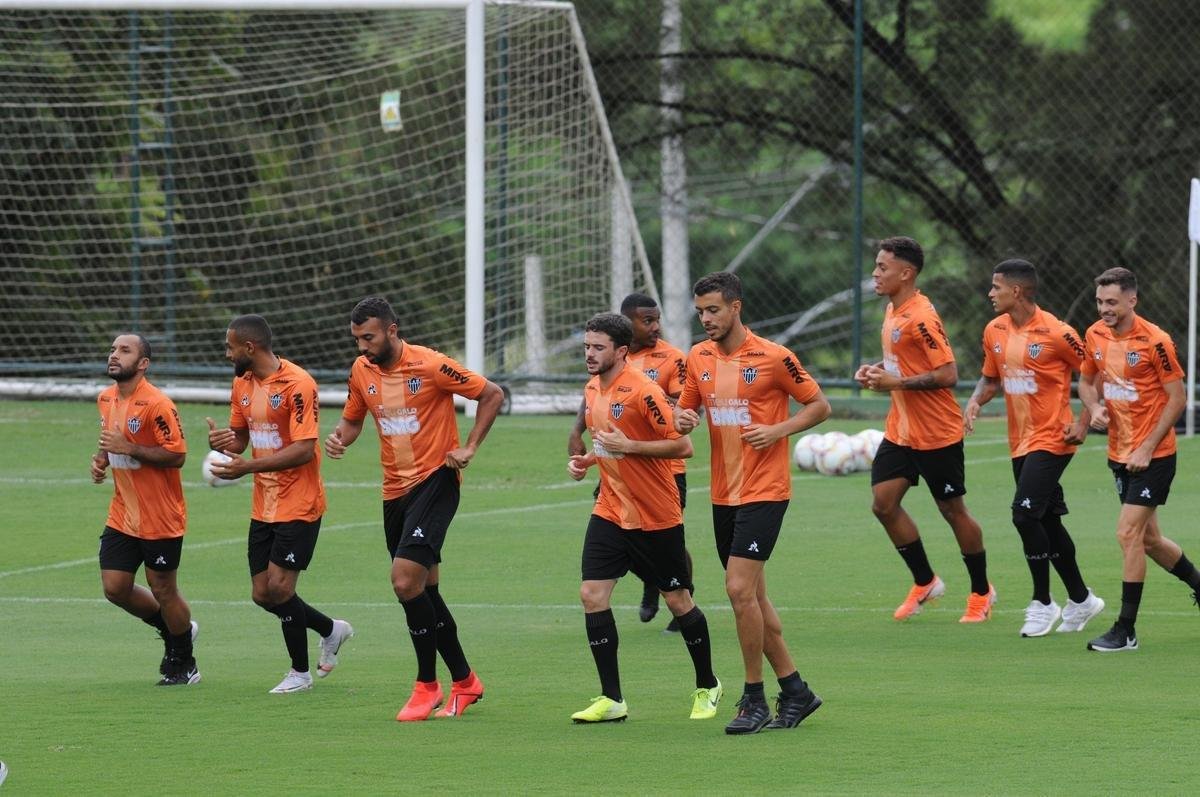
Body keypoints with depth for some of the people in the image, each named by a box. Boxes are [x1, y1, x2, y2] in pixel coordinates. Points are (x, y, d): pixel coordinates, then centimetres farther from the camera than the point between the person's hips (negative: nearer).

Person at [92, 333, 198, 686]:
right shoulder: (106, 399, 7)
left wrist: (129, 449, -26)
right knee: (115, 588, 4)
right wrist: (102, 458, 2)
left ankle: (183, 664, 22)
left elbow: (176, 455, -20)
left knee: (163, 590, 3)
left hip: (160, 518, -7)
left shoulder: (157, 405, -19)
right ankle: (174, 627, 29)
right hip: (122, 516, 7)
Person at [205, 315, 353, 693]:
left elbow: (305, 450, -22)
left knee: (278, 587, -11)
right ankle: (331, 630, 28)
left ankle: (300, 672, 6)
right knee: (262, 594, 6)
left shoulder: (297, 384, -17)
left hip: (299, 506, -8)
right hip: (264, 506, 8)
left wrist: (248, 467, -27)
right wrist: (223, 439, -8)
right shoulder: (242, 384, 9)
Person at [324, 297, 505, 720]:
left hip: (435, 479, -7)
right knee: (424, 590, 12)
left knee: (406, 581, -19)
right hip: (396, 490, 7)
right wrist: (339, 437, -5)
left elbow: (492, 394, -6)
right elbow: (353, 418, 18)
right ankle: (464, 681, 26)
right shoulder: (361, 371, 3)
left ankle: (427, 685, -6)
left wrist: (469, 448, -11)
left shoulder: (430, 365, -15)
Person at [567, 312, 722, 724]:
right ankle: (612, 700, -3)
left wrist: (628, 446, -23)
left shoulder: (643, 391, -18)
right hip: (610, 513, 7)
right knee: (592, 594, -8)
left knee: (678, 601, 6)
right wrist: (586, 460, 4)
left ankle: (707, 687, 27)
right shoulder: (592, 389, 7)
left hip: (657, 517, -7)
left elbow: (682, 446, -20)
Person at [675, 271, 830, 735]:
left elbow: (819, 406, -3)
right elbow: (685, 408, 18)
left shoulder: (773, 357, -10)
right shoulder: (699, 358, 7)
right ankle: (794, 690, 21)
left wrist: (776, 430, -17)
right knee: (750, 594, 10)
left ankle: (755, 700, -6)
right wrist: (683, 420, -5)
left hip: (764, 490, -7)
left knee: (740, 588, -15)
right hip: (723, 493, 7)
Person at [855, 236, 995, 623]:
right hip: (900, 430, 9)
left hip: (937, 434, -9)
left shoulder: (921, 318, -21)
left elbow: (947, 374, -24)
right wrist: (878, 370, 4)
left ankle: (982, 591, 20)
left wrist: (895, 382, -22)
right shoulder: (892, 311, 8)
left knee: (953, 510, 4)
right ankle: (925, 582, 16)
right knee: (883, 502, 0)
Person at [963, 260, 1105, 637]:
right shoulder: (994, 331, 5)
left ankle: (1042, 603, -4)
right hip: (1020, 442, 8)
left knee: (1025, 514, -17)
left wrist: (1082, 422, -15)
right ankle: (1081, 599, 26)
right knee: (1048, 521, 12)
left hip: (1051, 440, -8)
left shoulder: (1056, 334, -16)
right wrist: (975, 401, -2)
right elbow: (991, 378, 18)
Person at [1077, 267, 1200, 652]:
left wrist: (1147, 449, -18)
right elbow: (1087, 381, 18)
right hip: (1120, 455, 7)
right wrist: (1095, 407, -6)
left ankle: (1126, 630, -7)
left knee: (1129, 533, -13)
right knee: (1149, 539, 15)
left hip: (1153, 456, -7)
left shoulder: (1154, 341, -17)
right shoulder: (1095, 336, 2)